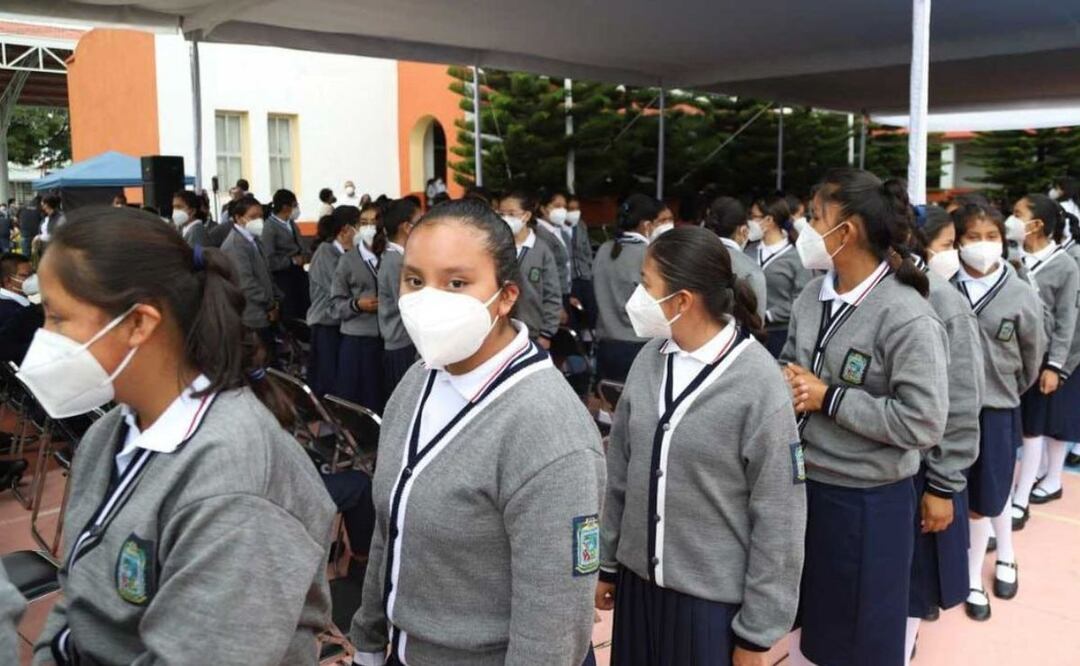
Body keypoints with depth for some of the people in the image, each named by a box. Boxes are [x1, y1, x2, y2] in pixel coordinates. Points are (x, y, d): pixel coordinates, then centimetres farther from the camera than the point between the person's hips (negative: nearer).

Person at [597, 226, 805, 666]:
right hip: (638, 581, 5)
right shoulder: (649, 358, -3)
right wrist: (606, 561, 11)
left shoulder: (758, 385, -18)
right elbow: (619, 469, 6)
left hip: (714, 598, -4)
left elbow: (778, 518, -13)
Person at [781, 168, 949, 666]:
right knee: (803, 619, 25)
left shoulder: (908, 318, -20)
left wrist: (828, 399, -20)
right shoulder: (812, 295, 1)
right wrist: (785, 385, -9)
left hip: (865, 500, -6)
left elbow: (923, 423, -23)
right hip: (801, 483, 6)